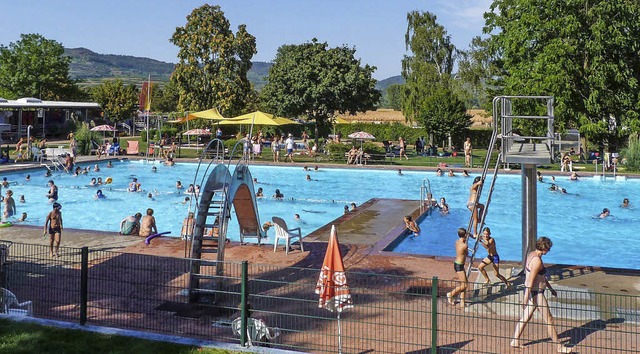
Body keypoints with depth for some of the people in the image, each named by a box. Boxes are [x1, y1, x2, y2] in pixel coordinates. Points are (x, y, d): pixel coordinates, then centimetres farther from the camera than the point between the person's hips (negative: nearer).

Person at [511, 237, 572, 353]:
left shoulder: (531, 255, 9)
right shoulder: (537, 260, -22)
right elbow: (530, 280, -25)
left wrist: (551, 288, 26)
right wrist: (526, 298, -24)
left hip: (531, 291, 10)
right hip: (536, 294, -10)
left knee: (525, 317, 15)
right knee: (549, 320, 2)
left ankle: (515, 341, 20)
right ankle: (559, 347, 12)